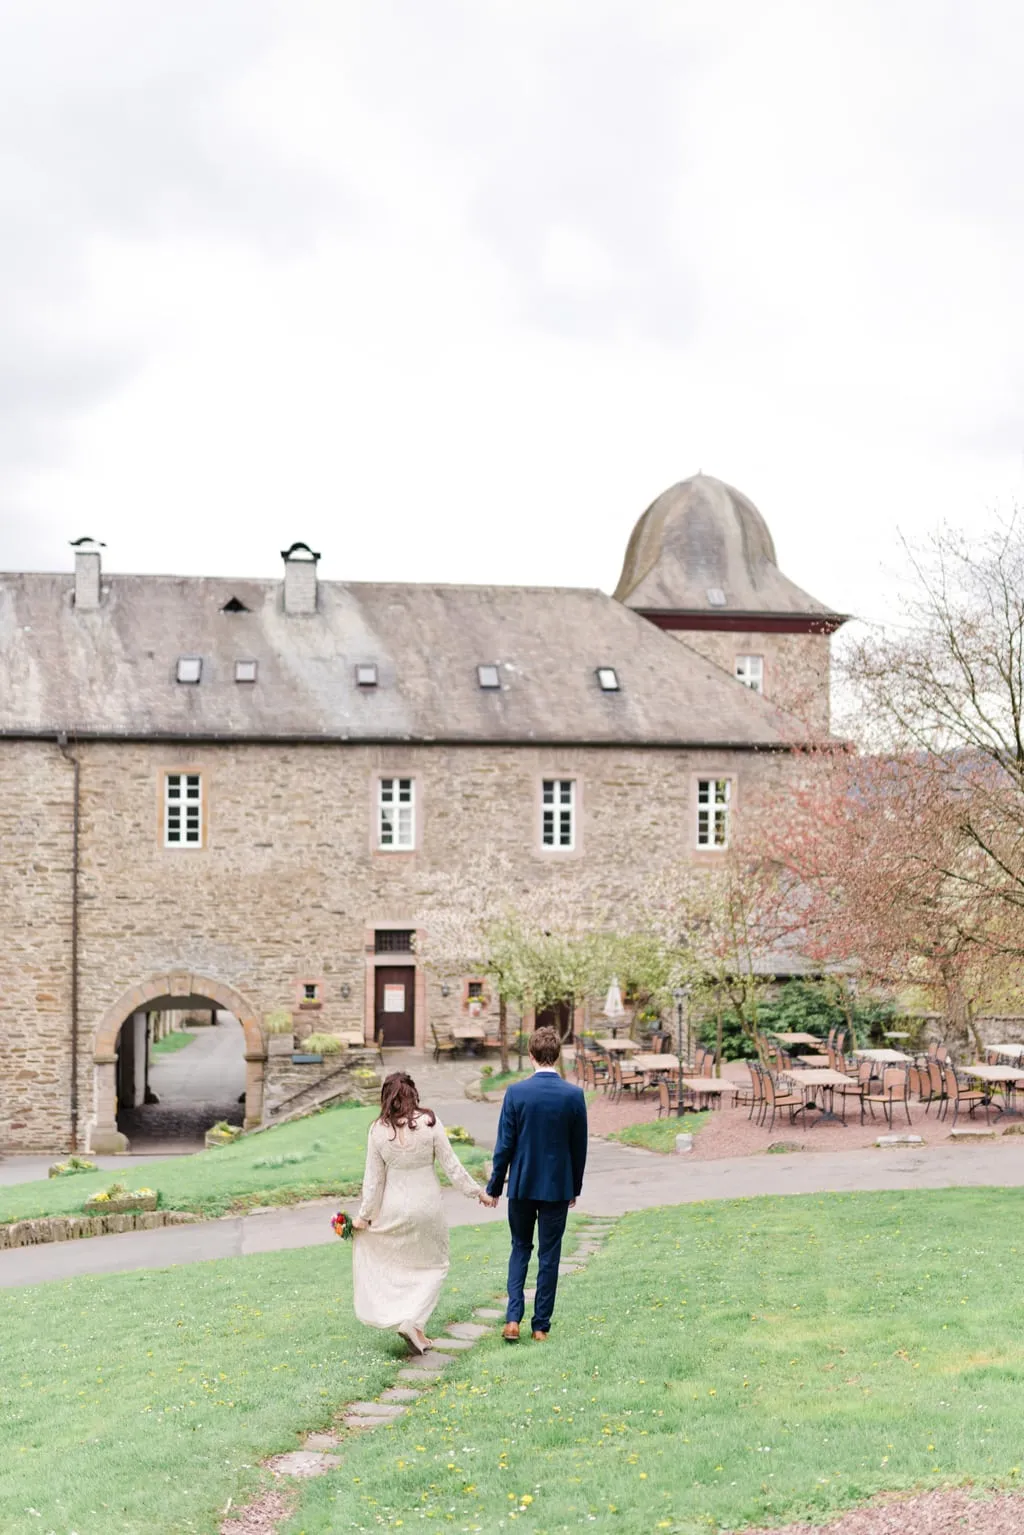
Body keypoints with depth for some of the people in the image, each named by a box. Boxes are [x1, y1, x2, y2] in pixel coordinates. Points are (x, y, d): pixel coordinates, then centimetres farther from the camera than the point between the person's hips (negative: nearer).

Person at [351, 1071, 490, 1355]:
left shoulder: (379, 1131, -8)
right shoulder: (430, 1123, -11)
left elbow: (373, 1178, -2)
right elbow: (451, 1164, -6)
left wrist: (364, 1215, 10)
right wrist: (476, 1191, 7)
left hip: (394, 1208, 1)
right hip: (427, 1205, -1)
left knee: (399, 1265, 19)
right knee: (433, 1265, 14)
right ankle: (413, 1321, -4)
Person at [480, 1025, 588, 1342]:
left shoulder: (516, 1093, -11)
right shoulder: (574, 1095, -8)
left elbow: (505, 1145, -7)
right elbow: (579, 1148, 0)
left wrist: (494, 1187, 3)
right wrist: (575, 1188, 14)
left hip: (522, 1185, 0)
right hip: (557, 1186, 0)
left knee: (520, 1248, 16)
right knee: (549, 1255, 9)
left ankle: (513, 1319, 4)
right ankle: (541, 1325, 14)